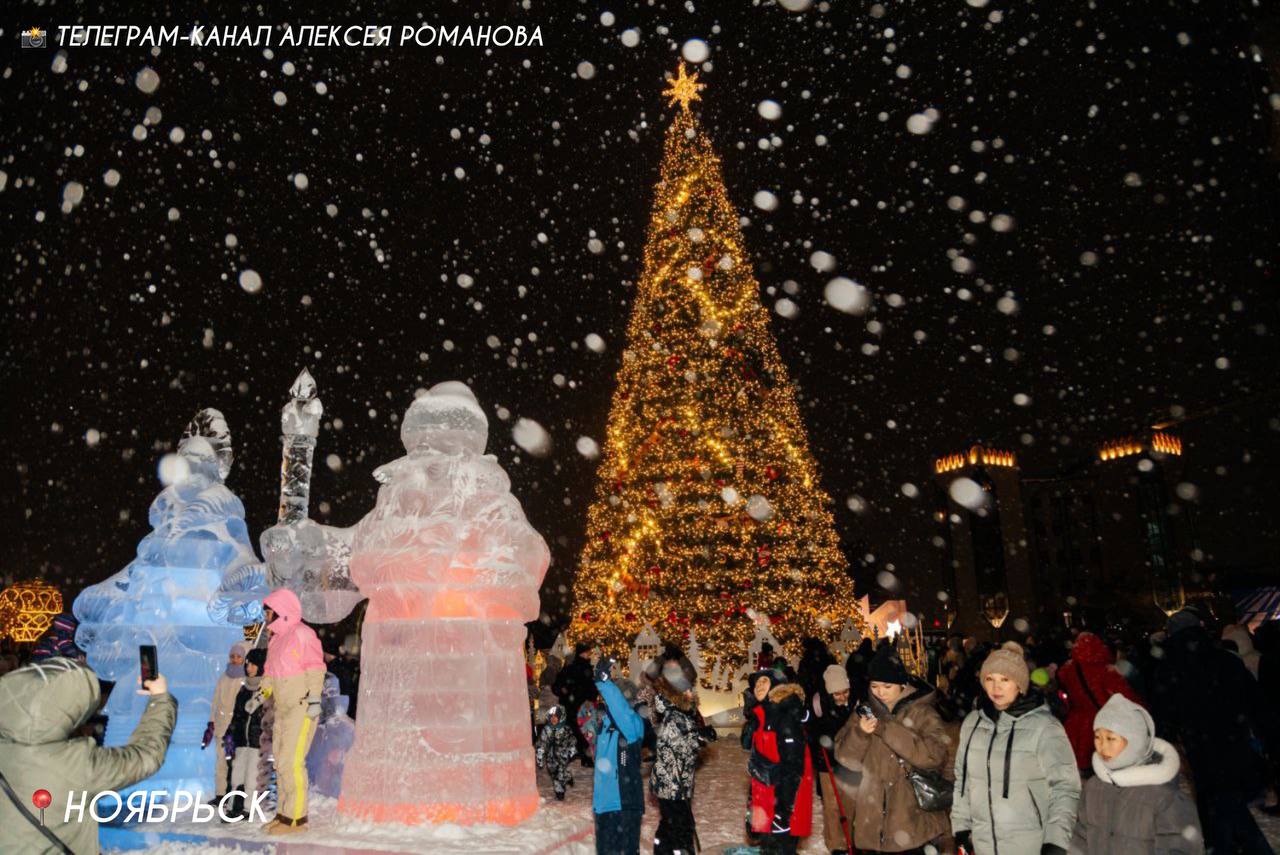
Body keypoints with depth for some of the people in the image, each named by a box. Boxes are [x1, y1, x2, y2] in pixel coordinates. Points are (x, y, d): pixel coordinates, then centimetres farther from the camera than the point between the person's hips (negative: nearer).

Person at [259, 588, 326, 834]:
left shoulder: (302, 634, -13)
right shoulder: (276, 638, 14)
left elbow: (315, 668, -17)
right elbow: (271, 673, 22)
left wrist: (314, 699, -21)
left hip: (302, 709, -9)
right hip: (283, 710, 9)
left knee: (292, 761, -10)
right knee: (281, 761, 13)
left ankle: (297, 817, -2)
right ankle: (284, 813, 23)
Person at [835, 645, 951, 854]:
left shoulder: (922, 713, -5)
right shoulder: (867, 711, 5)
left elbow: (934, 755, -20)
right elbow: (845, 757, 2)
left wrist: (888, 729, -23)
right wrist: (859, 732, -17)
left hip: (915, 822, -3)